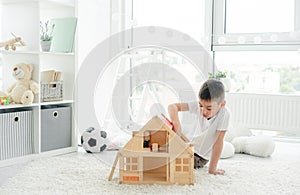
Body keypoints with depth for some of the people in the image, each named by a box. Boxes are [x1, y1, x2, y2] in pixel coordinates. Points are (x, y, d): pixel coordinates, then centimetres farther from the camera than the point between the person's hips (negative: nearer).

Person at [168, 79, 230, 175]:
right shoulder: (199, 106, -19)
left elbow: (218, 142, -27)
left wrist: (212, 169, -26)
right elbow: (172, 106, -22)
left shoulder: (224, 114, -28)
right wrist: (176, 124, -40)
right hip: (191, 148, 4)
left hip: (201, 157, -4)